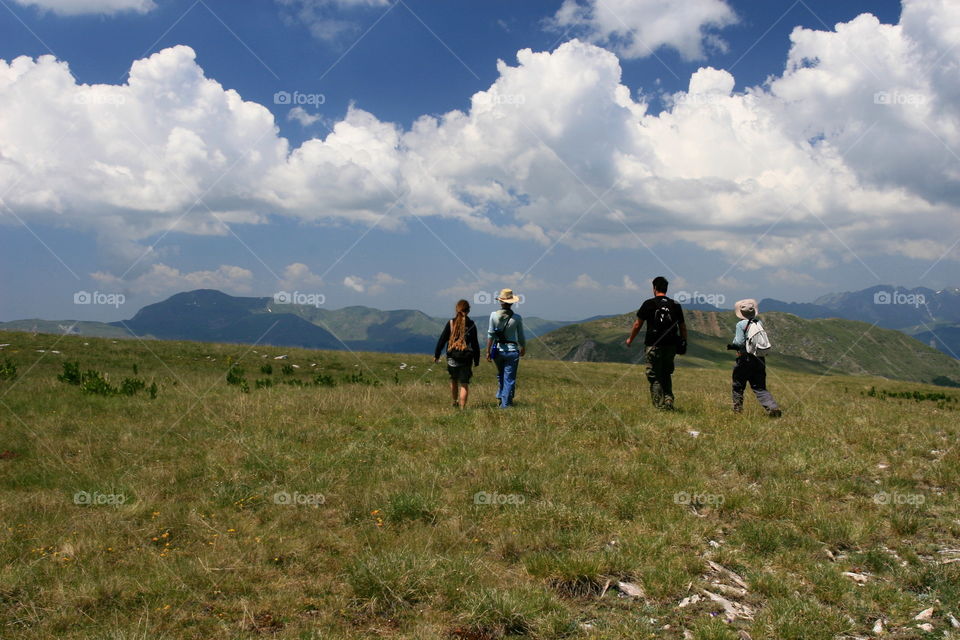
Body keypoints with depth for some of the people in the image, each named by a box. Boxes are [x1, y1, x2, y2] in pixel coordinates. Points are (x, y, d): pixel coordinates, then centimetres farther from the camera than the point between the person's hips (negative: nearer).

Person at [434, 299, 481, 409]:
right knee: (464, 384, 3)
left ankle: (455, 402, 36)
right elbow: (475, 344, 0)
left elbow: (442, 340, 0)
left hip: (452, 357, 1)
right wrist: (477, 360, 7)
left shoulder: (451, 323, -3)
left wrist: (436, 355, 8)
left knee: (453, 380, 23)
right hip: (466, 358, -1)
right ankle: (462, 407, -2)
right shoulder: (471, 325, -3)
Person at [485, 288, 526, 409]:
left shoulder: (494, 315, -8)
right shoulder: (517, 318, -8)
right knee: (509, 378, 5)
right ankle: (505, 403, 5)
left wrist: (488, 351, -1)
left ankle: (500, 396, 32)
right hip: (512, 350, -2)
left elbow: (490, 335, -7)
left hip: (498, 350, 2)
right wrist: (523, 349, 18)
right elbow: (521, 337, 0)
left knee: (500, 375, 24)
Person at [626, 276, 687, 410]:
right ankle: (668, 402, 7)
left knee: (655, 377, 2)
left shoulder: (649, 304, -4)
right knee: (667, 376, 17)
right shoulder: (675, 305, 6)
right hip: (670, 346, 4)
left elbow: (638, 324, 1)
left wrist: (630, 339, 15)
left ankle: (659, 405, -1)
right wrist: (684, 344, 21)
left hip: (653, 346, -4)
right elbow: (682, 327, 10)